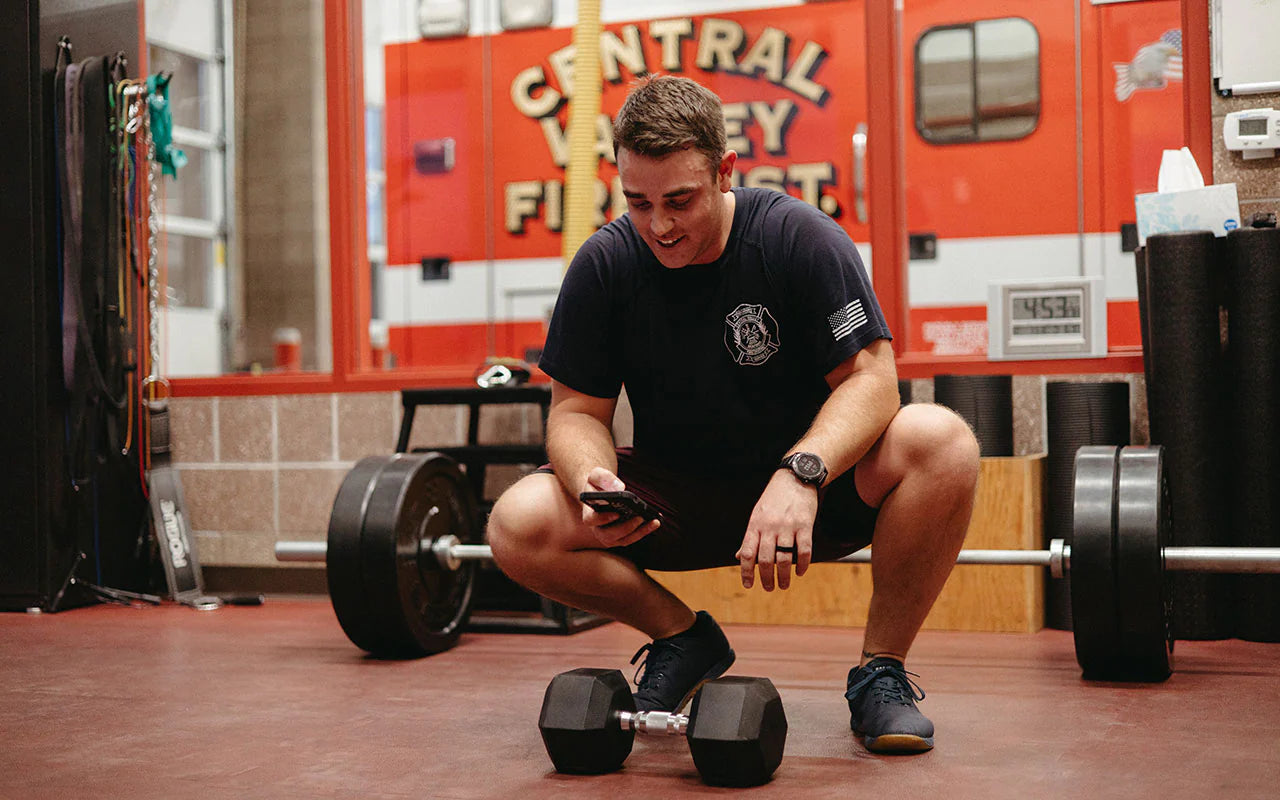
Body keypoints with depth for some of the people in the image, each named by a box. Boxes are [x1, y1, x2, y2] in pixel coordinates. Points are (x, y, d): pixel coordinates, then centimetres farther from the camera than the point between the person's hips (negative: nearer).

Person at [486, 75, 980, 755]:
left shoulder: (798, 237, -16)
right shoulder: (604, 265, -8)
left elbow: (870, 377, -19)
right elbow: (578, 409, -3)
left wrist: (802, 472, -38)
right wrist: (590, 477, -28)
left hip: (809, 489, -2)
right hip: (674, 503, 3)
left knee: (939, 441, -32)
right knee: (518, 528, -23)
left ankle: (881, 669, -11)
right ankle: (683, 638, 5)